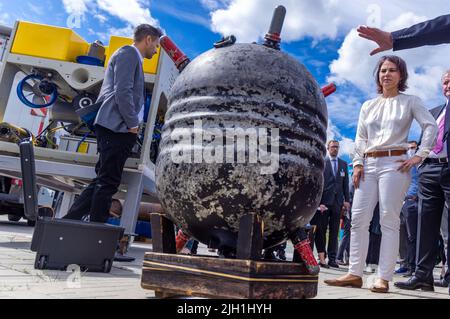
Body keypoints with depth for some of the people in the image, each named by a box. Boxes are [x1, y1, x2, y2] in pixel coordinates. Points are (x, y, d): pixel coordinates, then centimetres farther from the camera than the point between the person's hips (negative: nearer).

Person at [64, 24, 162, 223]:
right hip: (117, 127, -10)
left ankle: (69, 223, 12)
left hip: (115, 129, 10)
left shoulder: (132, 57, 27)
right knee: (107, 183, -7)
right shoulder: (129, 53, -3)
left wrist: (131, 124, 17)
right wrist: (133, 124, -12)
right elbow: (123, 92, -15)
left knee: (103, 181, 10)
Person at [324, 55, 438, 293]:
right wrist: (358, 163, 2)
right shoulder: (368, 106, 20)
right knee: (358, 219, -1)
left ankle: (384, 278, -2)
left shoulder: (410, 102, 9)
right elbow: (360, 138, 14)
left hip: (395, 163, -4)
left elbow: (431, 126, -2)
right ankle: (354, 274, 4)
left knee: (389, 220, -7)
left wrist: (420, 155, -11)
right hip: (369, 164, 5)